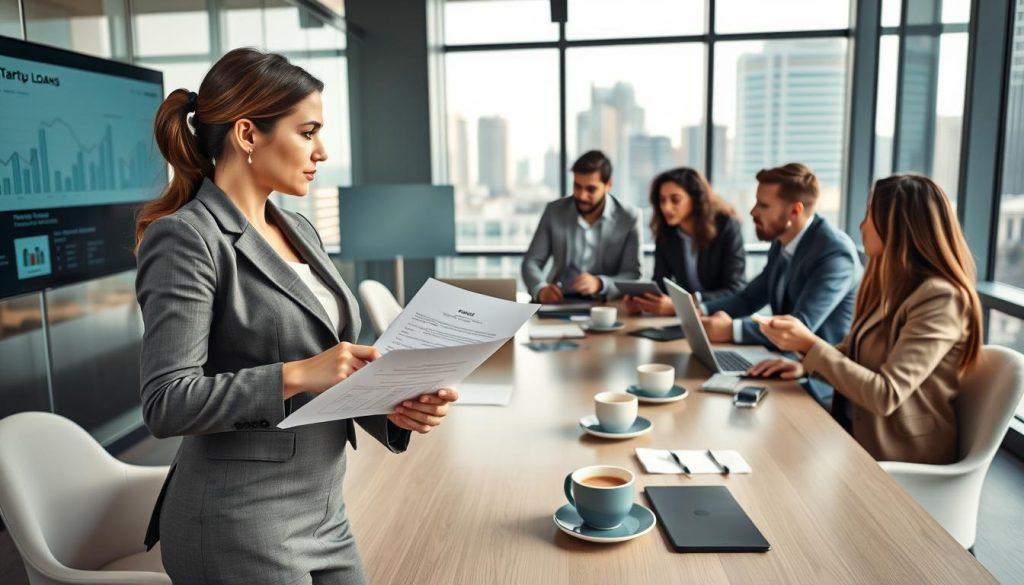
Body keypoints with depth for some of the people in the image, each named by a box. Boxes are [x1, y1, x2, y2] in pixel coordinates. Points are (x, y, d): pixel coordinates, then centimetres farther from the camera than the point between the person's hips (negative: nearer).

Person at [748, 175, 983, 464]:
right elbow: (854, 352, 17)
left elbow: (886, 396, -24)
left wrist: (810, 344, -23)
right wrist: (805, 365, -2)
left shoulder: (939, 299, -19)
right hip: (857, 430, 7)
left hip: (898, 457, -7)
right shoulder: (895, 284, 8)